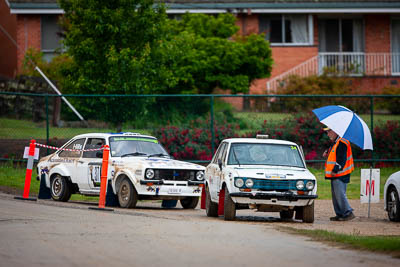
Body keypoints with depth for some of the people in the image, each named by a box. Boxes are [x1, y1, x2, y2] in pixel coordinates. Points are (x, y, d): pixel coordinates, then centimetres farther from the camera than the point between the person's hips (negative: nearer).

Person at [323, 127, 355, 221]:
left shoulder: (342, 143, -13)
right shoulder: (334, 144, 18)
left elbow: (341, 159, -20)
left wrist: (335, 170, -23)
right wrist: (327, 154, 9)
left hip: (340, 175, -10)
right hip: (334, 175, 10)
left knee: (340, 195, -12)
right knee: (335, 196, 11)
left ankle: (348, 213, -9)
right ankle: (340, 214, 16)